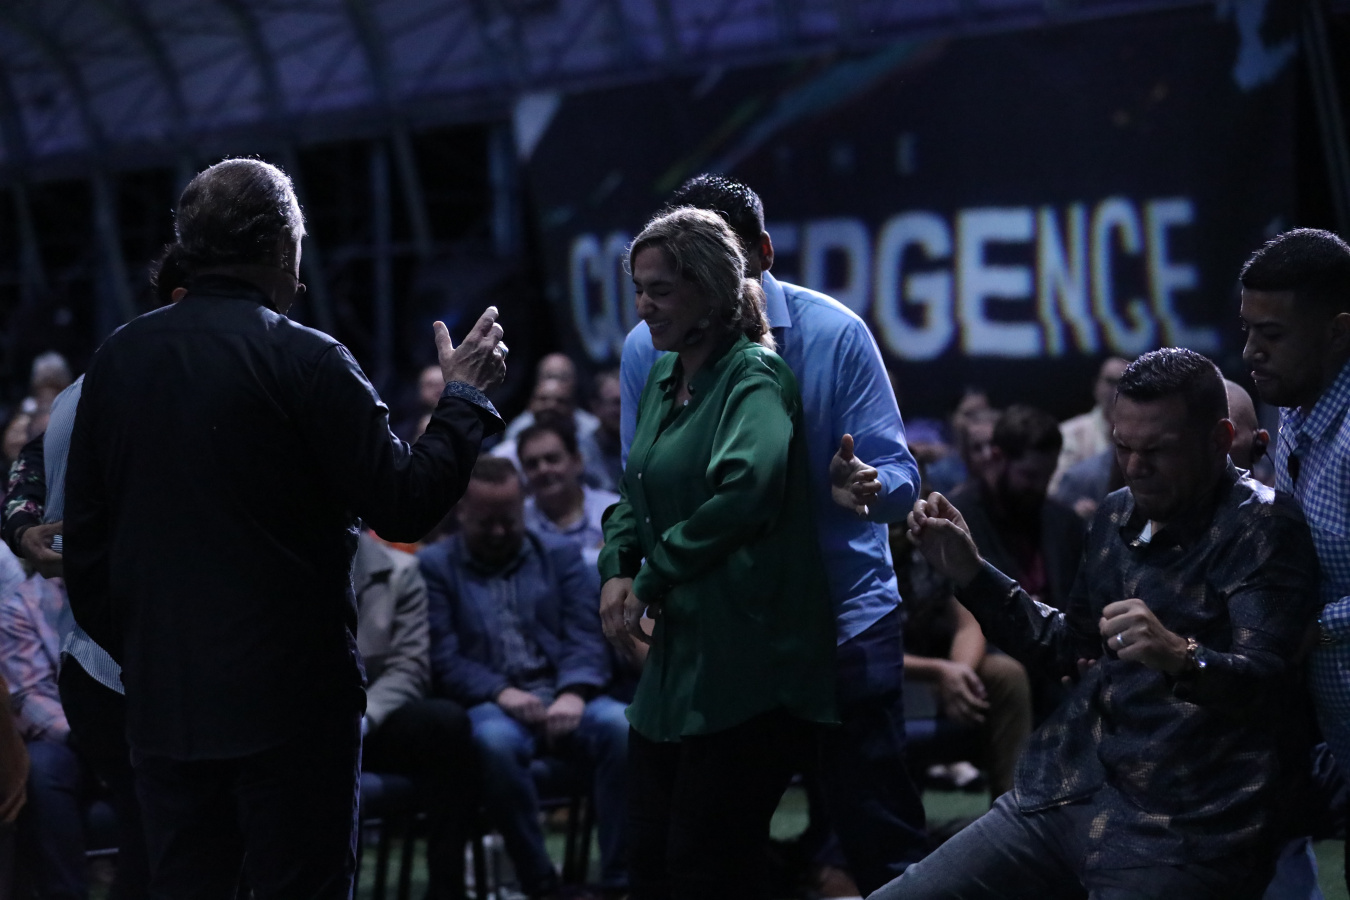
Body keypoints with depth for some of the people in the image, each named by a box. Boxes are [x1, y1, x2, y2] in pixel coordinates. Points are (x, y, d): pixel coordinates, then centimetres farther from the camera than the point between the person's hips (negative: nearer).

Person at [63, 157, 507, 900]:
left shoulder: (116, 359, 4)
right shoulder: (304, 361, -12)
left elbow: (84, 540, 9)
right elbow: (406, 505, -10)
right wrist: (464, 396, 4)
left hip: (162, 700, 5)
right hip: (292, 698, -5)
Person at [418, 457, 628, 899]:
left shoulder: (561, 555, 19)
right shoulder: (434, 566, 11)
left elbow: (586, 638, 7)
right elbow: (443, 659, 0)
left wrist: (573, 694, -13)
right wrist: (502, 693, -17)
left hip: (565, 699, 2)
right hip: (490, 705, -2)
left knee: (622, 726, -31)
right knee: (493, 741, -38)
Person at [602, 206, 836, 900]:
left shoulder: (754, 377, -11)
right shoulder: (663, 379, 14)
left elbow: (746, 486, -28)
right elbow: (635, 493, 22)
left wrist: (652, 580, -18)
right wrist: (617, 571, 1)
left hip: (748, 668, -9)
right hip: (675, 657, 9)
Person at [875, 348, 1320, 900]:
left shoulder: (1263, 526, -8)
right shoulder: (1120, 514, 16)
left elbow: (1268, 683, -20)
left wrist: (1182, 658, -41)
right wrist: (969, 573, 16)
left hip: (1177, 835, -7)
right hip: (1063, 801, 7)